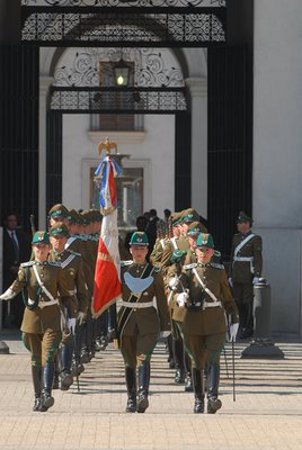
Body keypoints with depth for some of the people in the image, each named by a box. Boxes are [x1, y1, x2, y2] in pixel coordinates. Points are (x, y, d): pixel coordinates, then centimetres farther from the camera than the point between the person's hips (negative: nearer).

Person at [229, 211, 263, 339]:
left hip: (248, 274, -6)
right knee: (238, 301, 5)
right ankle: (242, 327, 11)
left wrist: (257, 276, -18)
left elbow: (258, 258, -11)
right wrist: (231, 275, 13)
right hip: (237, 275, 6)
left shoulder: (255, 239, -6)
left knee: (247, 301, -5)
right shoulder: (236, 238, 12)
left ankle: (248, 329, 0)